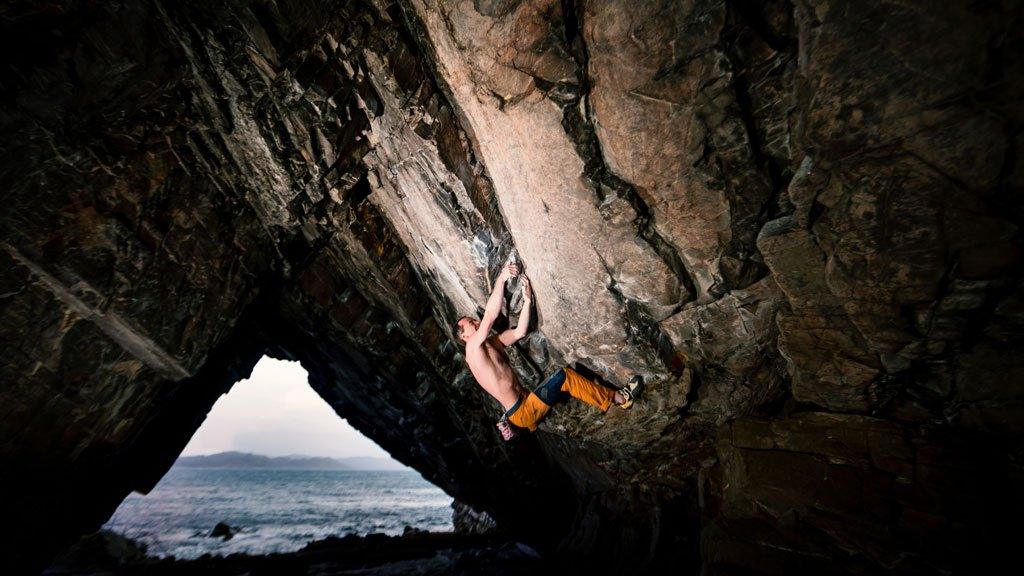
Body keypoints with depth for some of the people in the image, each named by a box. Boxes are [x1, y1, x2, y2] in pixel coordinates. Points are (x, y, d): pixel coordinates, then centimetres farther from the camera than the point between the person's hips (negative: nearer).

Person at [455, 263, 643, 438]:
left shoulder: (492, 342, 15)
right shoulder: (473, 347, -11)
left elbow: (520, 331, 7)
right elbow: (490, 316, -24)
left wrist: (527, 299, -3)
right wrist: (501, 279, -20)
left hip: (525, 403, 10)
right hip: (522, 413, -10)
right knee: (564, 375, -15)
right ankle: (618, 398, -4)